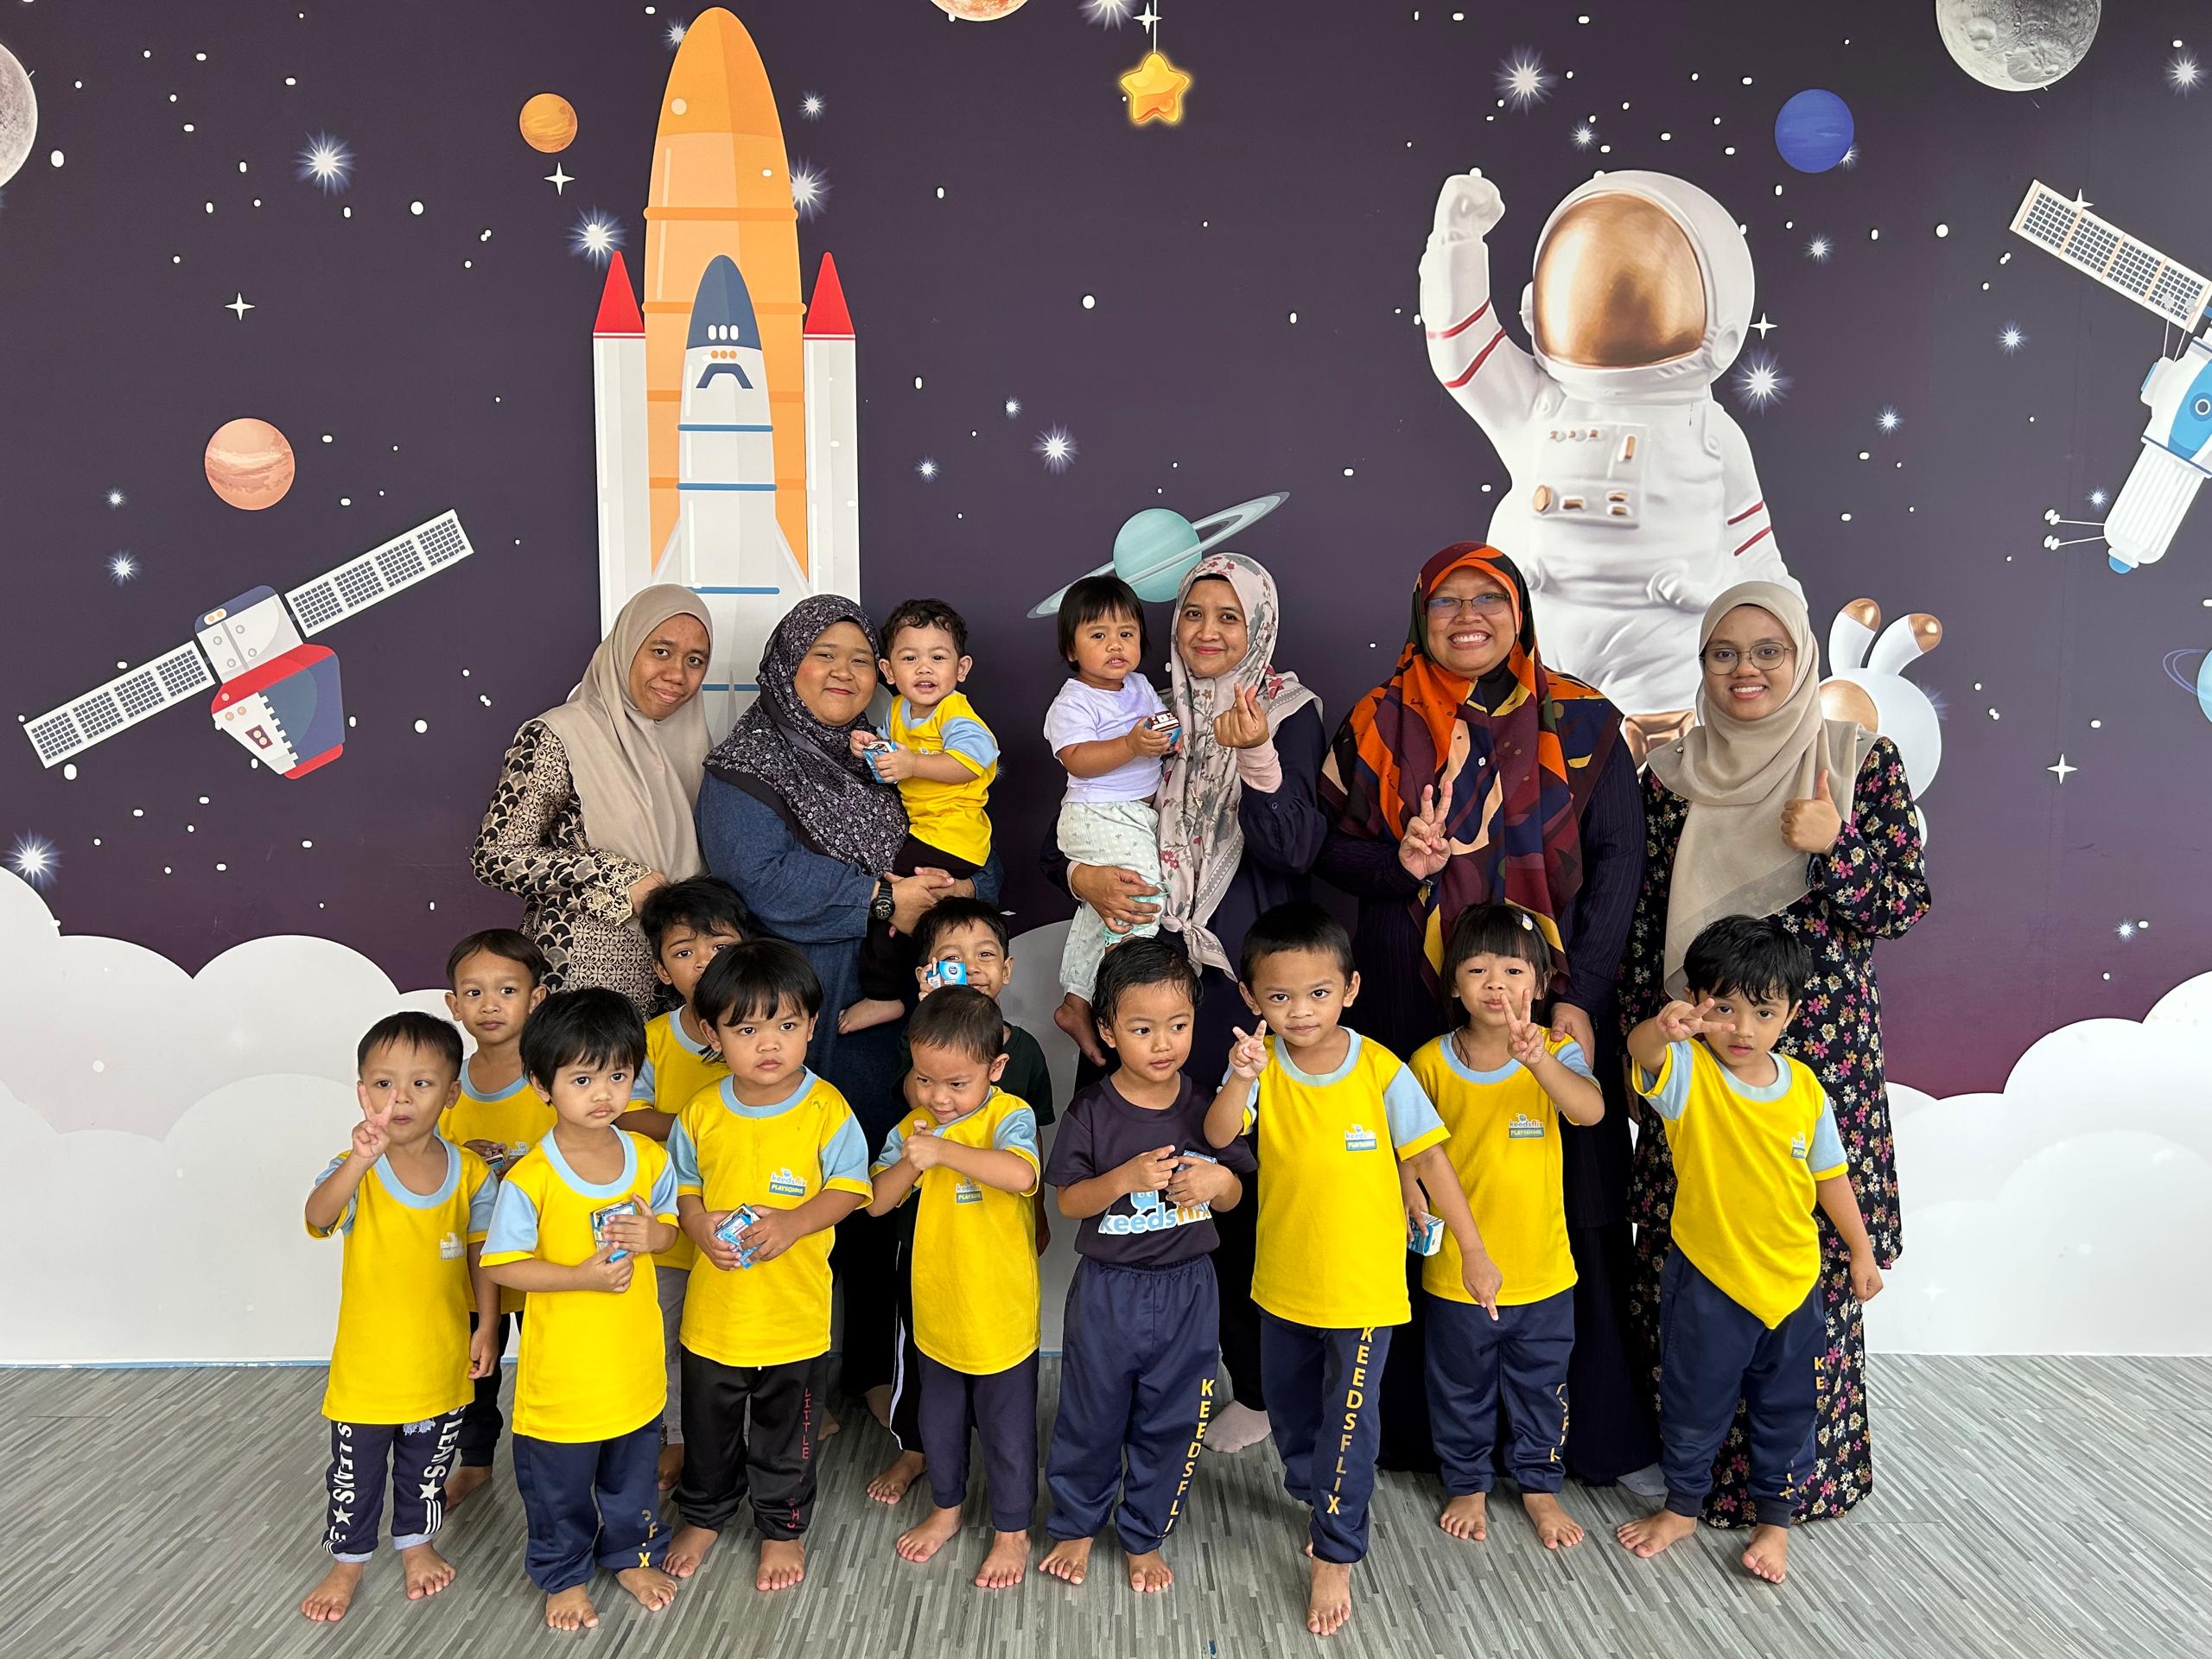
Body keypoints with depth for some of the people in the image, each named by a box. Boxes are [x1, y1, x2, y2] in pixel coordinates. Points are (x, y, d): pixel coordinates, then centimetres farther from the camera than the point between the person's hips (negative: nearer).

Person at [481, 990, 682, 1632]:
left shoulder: (650, 1158, -8)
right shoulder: (530, 1179, -22)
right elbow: (501, 1265, -16)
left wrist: (650, 1235, -18)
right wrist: (581, 1276, -26)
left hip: (635, 1361, 4)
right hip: (561, 1369, -3)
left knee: (632, 1475, 23)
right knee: (560, 1488, 17)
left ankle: (632, 1555, 47)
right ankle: (564, 1575, 41)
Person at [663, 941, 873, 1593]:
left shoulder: (826, 1110, -13)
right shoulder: (701, 1112, -6)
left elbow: (848, 1188, -11)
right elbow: (682, 1185, 4)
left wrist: (793, 1222, -26)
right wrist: (701, 1226, -16)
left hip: (794, 1309, -2)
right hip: (714, 1303, 2)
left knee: (785, 1429, 15)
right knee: (708, 1424, 20)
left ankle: (783, 1527, 36)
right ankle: (703, 1515, 44)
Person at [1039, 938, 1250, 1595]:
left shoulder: (1207, 1107, -4)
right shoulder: (1092, 1111, -11)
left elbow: (1233, 1197, 5)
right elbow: (1068, 1200, -9)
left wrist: (1220, 1180, -19)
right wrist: (1125, 1178, -26)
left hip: (1186, 1292, 2)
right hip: (1106, 1290, -1)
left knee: (1172, 1422, 13)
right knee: (1091, 1416, 14)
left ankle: (1144, 1535, 34)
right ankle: (1076, 1523, 37)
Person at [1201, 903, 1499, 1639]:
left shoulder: (1381, 1070, -17)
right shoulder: (1262, 1067, -12)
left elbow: (1429, 1160, -9)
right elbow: (1218, 1135, -28)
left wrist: (1474, 1251, -7)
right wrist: (1240, 1080, -48)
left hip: (1362, 1283, -3)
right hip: (1283, 1281, 3)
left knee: (1348, 1422, 5)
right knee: (1289, 1410, 21)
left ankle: (1335, 1557, 24)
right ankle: (1318, 1501, 48)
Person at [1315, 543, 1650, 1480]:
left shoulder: (1580, 723, 5)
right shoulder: (1379, 724, 8)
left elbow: (1619, 858, 0)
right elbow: (1328, 844, 10)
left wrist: (1580, 995, -9)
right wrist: (1396, 864, -12)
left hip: (1550, 1005, 0)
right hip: (1411, 1008, 1)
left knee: (1560, 1209, 1)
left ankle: (1581, 1429, 18)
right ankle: (1418, 1426, 18)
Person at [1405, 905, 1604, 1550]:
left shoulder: (1556, 1052, -11)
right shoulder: (1431, 1062, -9)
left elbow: (1590, 1110, -31)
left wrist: (1538, 1059, -47)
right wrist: (1413, 1195, -16)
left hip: (1542, 1267, 0)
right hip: (1456, 1267, 0)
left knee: (1540, 1386, 19)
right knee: (1461, 1388, 18)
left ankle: (1540, 1484, 40)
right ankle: (1467, 1484, 39)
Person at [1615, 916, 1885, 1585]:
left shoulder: (1804, 1088, -6)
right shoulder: (1687, 1072, -17)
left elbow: (1829, 1175, 7)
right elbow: (1642, 1051, -41)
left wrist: (1861, 1251, 12)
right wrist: (1662, 1027, -64)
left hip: (1792, 1279, 2)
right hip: (1707, 1278, -2)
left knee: (1785, 1407, 17)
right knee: (1694, 1400, 15)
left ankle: (1774, 1517, 37)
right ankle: (1683, 1506, 37)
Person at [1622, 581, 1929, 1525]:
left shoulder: (1862, 763, 1)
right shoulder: (1673, 775, 7)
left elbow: (1905, 906, -1)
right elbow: (1642, 923, 9)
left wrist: (1835, 847, -18)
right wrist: (1641, 1047, 6)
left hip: (1819, 1046, -2)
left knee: (1811, 1254, 2)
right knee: (1693, 1253, 5)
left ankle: (1803, 1462, 20)